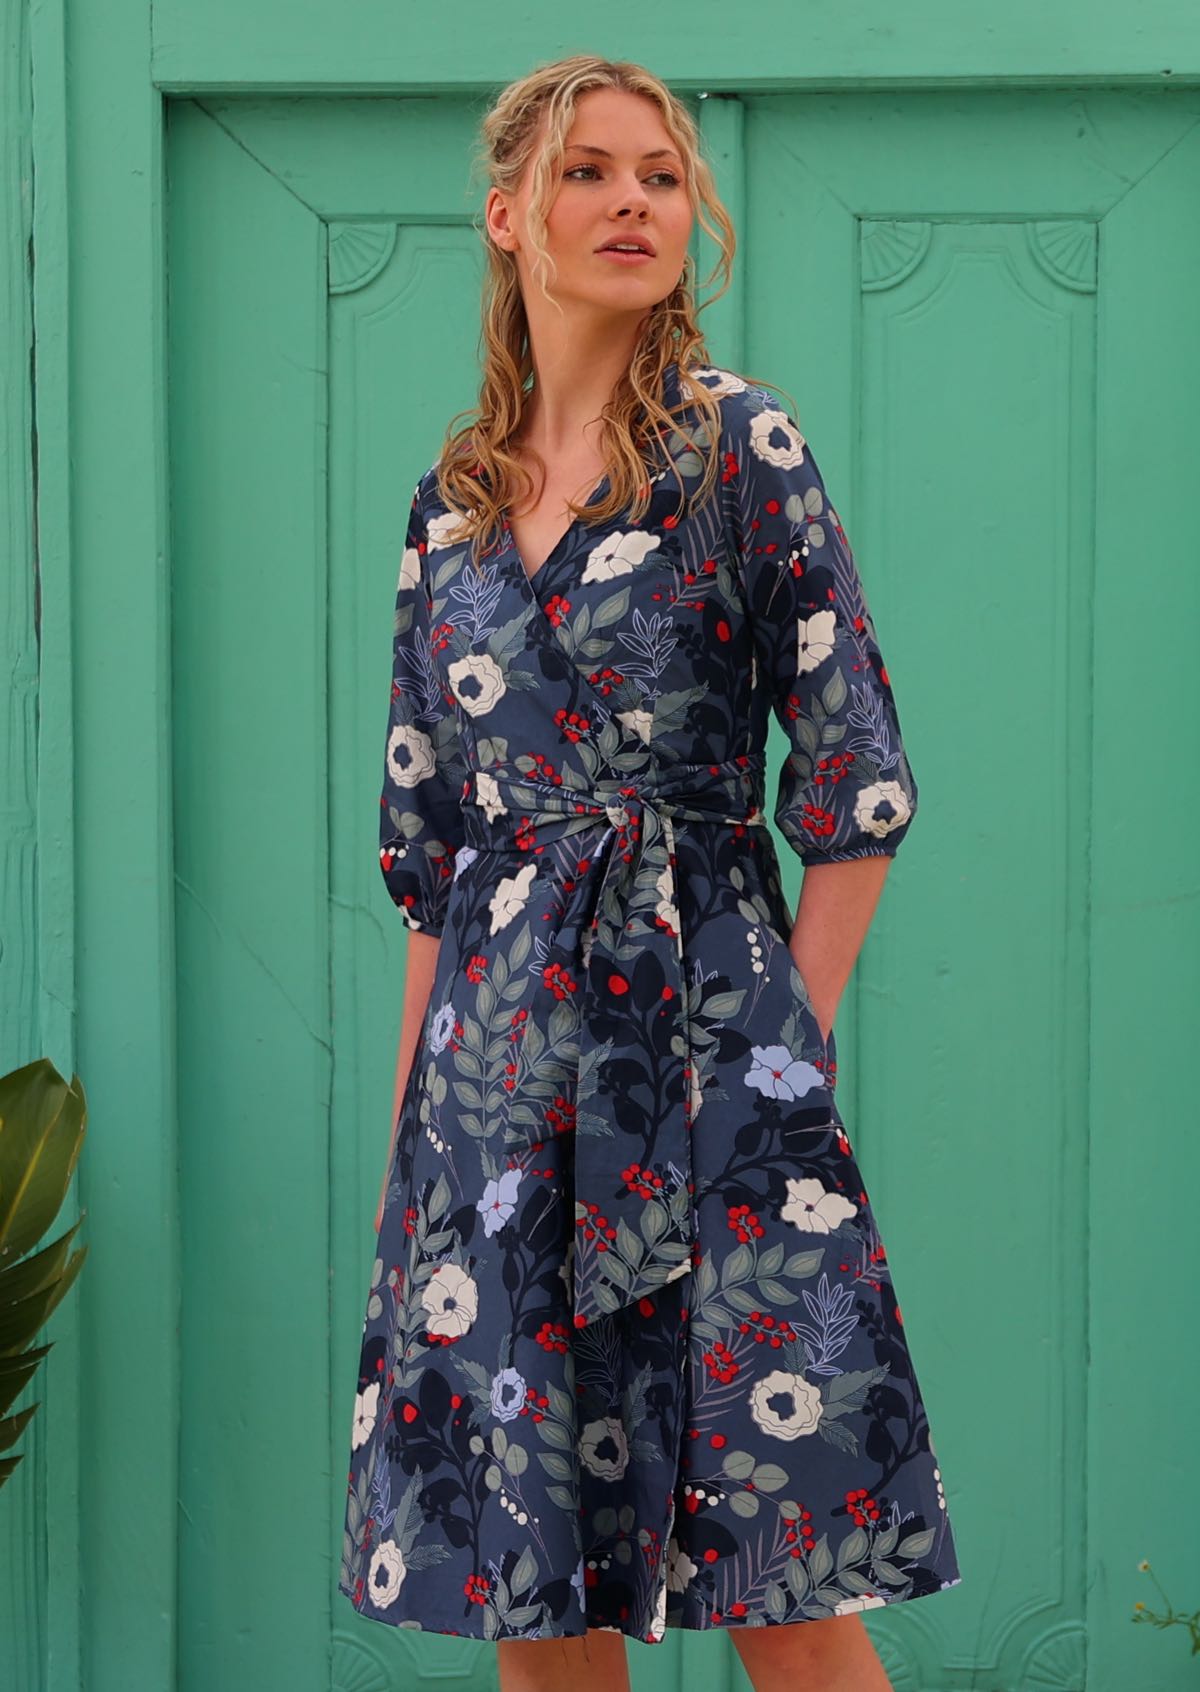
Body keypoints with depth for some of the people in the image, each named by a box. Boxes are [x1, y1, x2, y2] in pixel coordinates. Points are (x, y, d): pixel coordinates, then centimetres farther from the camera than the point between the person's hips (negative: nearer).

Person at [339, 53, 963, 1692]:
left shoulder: (738, 445, -2)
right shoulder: (453, 500, 12)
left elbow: (859, 790, -3)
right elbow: (431, 841, 15)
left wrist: (782, 1042, -6)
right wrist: (411, 1108, 11)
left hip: (693, 1028, -5)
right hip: (497, 1054, 5)